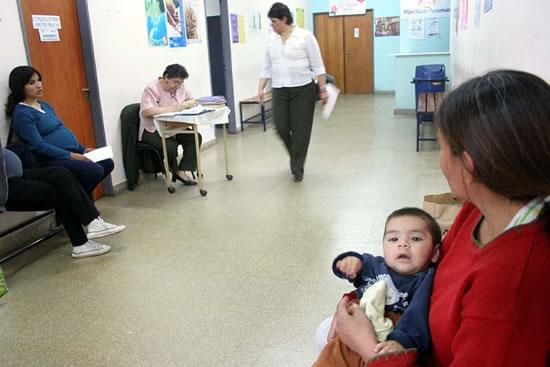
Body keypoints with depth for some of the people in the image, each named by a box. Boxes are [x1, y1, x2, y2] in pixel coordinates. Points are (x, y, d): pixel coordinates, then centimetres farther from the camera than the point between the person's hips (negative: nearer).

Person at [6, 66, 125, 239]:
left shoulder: (44, 105, 18)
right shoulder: (22, 113, -9)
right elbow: (38, 145, -17)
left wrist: (83, 149, 10)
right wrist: (70, 155, -22)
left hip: (70, 154, 9)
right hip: (52, 161, -9)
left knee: (107, 163, -2)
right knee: (95, 171, -26)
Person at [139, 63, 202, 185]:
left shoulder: (180, 87, 4)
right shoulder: (152, 89, -17)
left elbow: (193, 101, 9)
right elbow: (147, 111, -30)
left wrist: (185, 104, -16)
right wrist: (173, 108, -30)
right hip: (152, 130, -7)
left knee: (195, 137, -14)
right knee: (171, 145, -32)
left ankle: (182, 171, -11)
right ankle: (175, 170, -1)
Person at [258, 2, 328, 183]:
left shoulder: (305, 36, -6)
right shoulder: (271, 40, 9)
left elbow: (317, 65, -6)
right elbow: (266, 68, 11)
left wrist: (323, 88, -10)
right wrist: (260, 88, 3)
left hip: (303, 90, -4)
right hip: (279, 92, 5)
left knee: (301, 131, 0)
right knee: (281, 129, 1)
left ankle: (297, 169, 11)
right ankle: (297, 157, 29)